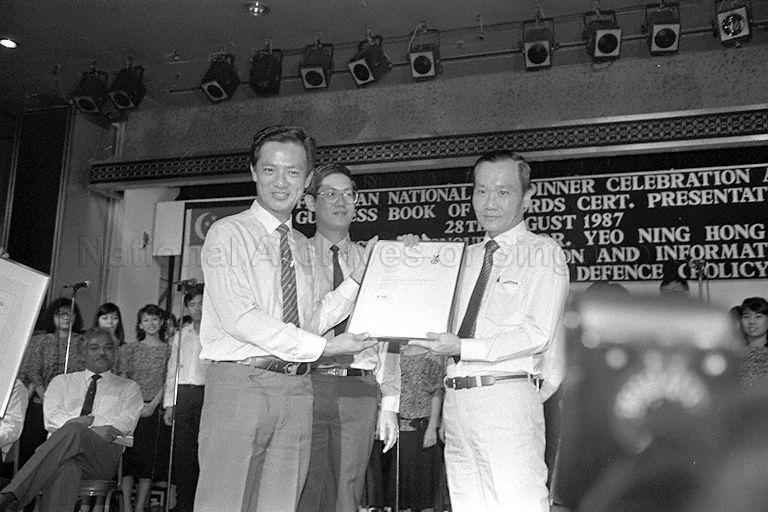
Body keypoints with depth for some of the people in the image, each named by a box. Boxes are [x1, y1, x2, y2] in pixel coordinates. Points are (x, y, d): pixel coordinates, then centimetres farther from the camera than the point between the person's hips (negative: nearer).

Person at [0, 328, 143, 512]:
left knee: (74, 431, -37)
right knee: (65, 468, -39)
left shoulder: (129, 388, 24)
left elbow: (126, 421, 4)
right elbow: (51, 417, 9)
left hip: (105, 453, -1)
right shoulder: (61, 382, 28)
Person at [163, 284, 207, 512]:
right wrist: (169, 404, 10)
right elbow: (172, 371, 17)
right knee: (182, 452, 4)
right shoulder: (180, 336, 18)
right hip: (182, 395, 4)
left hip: (207, 393, -4)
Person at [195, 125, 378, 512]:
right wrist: (323, 347, -14)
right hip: (240, 383, -5)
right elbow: (240, 318, -14)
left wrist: (360, 275, 3)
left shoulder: (302, 247, 18)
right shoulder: (228, 234, -2)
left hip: (296, 388, 6)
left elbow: (313, 320, 11)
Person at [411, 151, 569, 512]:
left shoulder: (543, 253, 0)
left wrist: (464, 348, -18)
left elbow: (537, 333, -10)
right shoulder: (467, 256, 19)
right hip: (456, 398, 6)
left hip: (506, 397, -6)